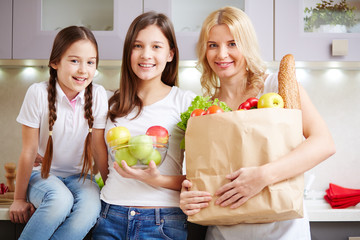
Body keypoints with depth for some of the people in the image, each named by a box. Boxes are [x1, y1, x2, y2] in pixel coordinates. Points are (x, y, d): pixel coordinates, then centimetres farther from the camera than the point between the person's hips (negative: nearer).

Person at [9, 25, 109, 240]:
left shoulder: (98, 95, -10)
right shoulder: (39, 93, -15)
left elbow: (99, 148, -4)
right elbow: (29, 151, -11)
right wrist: (19, 199, -5)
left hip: (79, 176, 2)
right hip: (43, 174, -2)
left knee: (90, 209, -30)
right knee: (61, 201, -34)